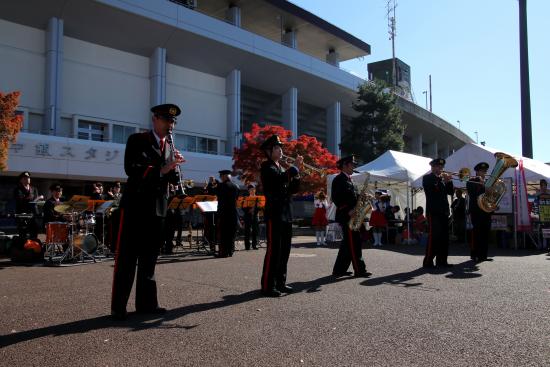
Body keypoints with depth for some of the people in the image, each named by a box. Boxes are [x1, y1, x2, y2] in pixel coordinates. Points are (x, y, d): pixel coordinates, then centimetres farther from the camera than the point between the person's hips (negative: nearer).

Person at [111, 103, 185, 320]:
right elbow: (131, 169, -14)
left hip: (158, 209, 6)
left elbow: (172, 179, 13)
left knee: (149, 258, 10)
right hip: (135, 206, -6)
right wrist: (161, 169, -24)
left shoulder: (170, 148, 17)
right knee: (126, 257, -2)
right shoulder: (137, 140, -1)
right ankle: (118, 306, 4)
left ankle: (146, 302, 18)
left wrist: (173, 168, -9)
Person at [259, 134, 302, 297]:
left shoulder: (281, 168, 20)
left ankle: (280, 282, 19)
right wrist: (295, 167, -13)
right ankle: (268, 286, -4)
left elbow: (293, 189, 16)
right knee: (273, 249, -9)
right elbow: (280, 178, -24)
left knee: (284, 250, 10)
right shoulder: (267, 166, -4)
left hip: (286, 214, 9)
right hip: (274, 213, -8)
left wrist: (296, 172, 2)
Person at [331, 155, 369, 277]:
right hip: (347, 217, -10)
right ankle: (359, 270, -2)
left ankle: (339, 270, 17)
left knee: (348, 244, 12)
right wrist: (348, 211, -21)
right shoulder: (340, 179, -10)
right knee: (354, 243, -7)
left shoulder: (347, 179, 21)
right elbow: (336, 198, -18)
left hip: (351, 217, 10)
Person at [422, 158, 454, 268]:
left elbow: (450, 192, 12)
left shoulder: (442, 178, 21)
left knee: (444, 237, 7)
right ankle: (428, 261, -5)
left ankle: (442, 260, 13)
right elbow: (432, 189, -17)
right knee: (433, 237, -9)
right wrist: (443, 180, -15)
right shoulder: (427, 178, 0)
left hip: (444, 212, 7)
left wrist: (449, 181, -3)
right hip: (433, 212, -7)